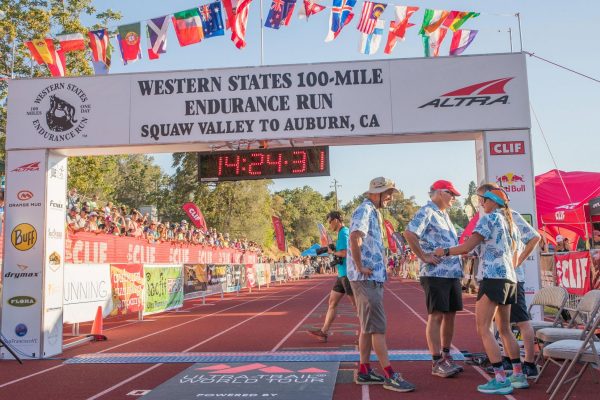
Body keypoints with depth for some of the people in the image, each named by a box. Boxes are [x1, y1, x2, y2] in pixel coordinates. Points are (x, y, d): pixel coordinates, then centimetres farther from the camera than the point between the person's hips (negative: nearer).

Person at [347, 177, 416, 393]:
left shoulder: (374, 212, 18)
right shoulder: (364, 210, -13)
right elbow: (355, 237, -30)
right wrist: (360, 267, -23)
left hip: (375, 277, 10)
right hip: (366, 278, -10)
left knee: (368, 326, 13)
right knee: (378, 327, -7)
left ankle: (364, 371, 20)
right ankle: (390, 375, -3)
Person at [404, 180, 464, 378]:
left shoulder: (444, 215, 21)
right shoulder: (426, 212, -8)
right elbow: (409, 233, -23)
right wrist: (424, 256, -19)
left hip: (453, 273, 9)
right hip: (435, 273, -9)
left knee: (450, 314, 12)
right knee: (436, 316, -4)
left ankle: (446, 356, 23)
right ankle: (437, 362, 1)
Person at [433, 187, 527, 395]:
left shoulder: (489, 219, -4)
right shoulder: (511, 224, 21)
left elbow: (467, 247, -11)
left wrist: (444, 251, 1)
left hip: (493, 277, -9)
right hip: (510, 278, 9)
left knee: (483, 328, -10)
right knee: (505, 329, 17)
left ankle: (500, 379, -13)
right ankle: (518, 375, 20)